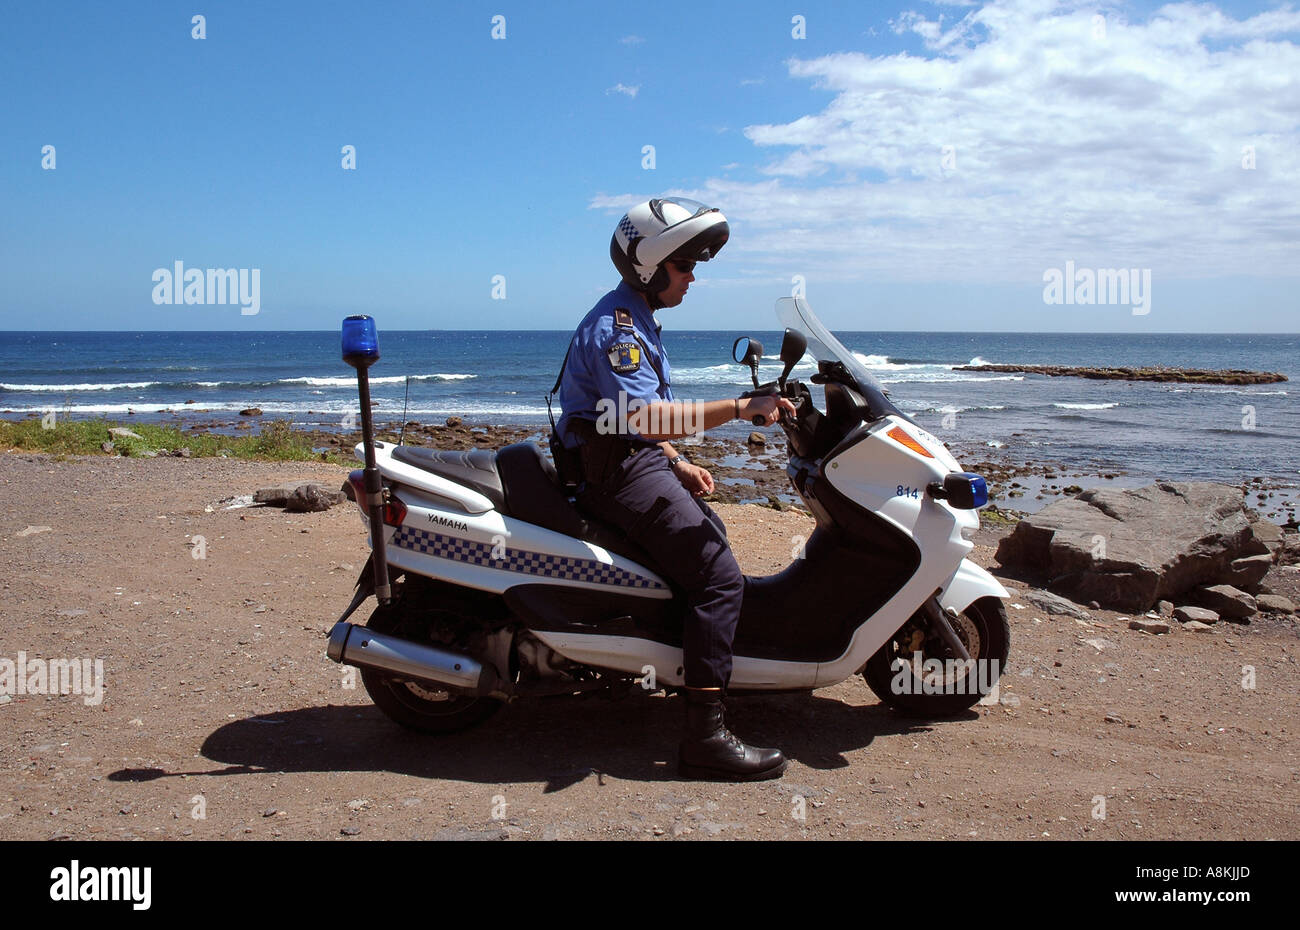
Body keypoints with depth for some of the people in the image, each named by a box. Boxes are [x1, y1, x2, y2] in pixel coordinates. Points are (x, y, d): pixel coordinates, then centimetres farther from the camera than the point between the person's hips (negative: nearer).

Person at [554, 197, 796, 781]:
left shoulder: (635, 318, 19)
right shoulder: (616, 324, -16)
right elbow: (643, 418, -31)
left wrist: (676, 463, 14)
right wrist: (739, 409, -33)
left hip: (636, 463, 11)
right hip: (618, 471, -11)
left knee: (709, 532, 29)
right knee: (719, 575, -21)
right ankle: (705, 737, -22)